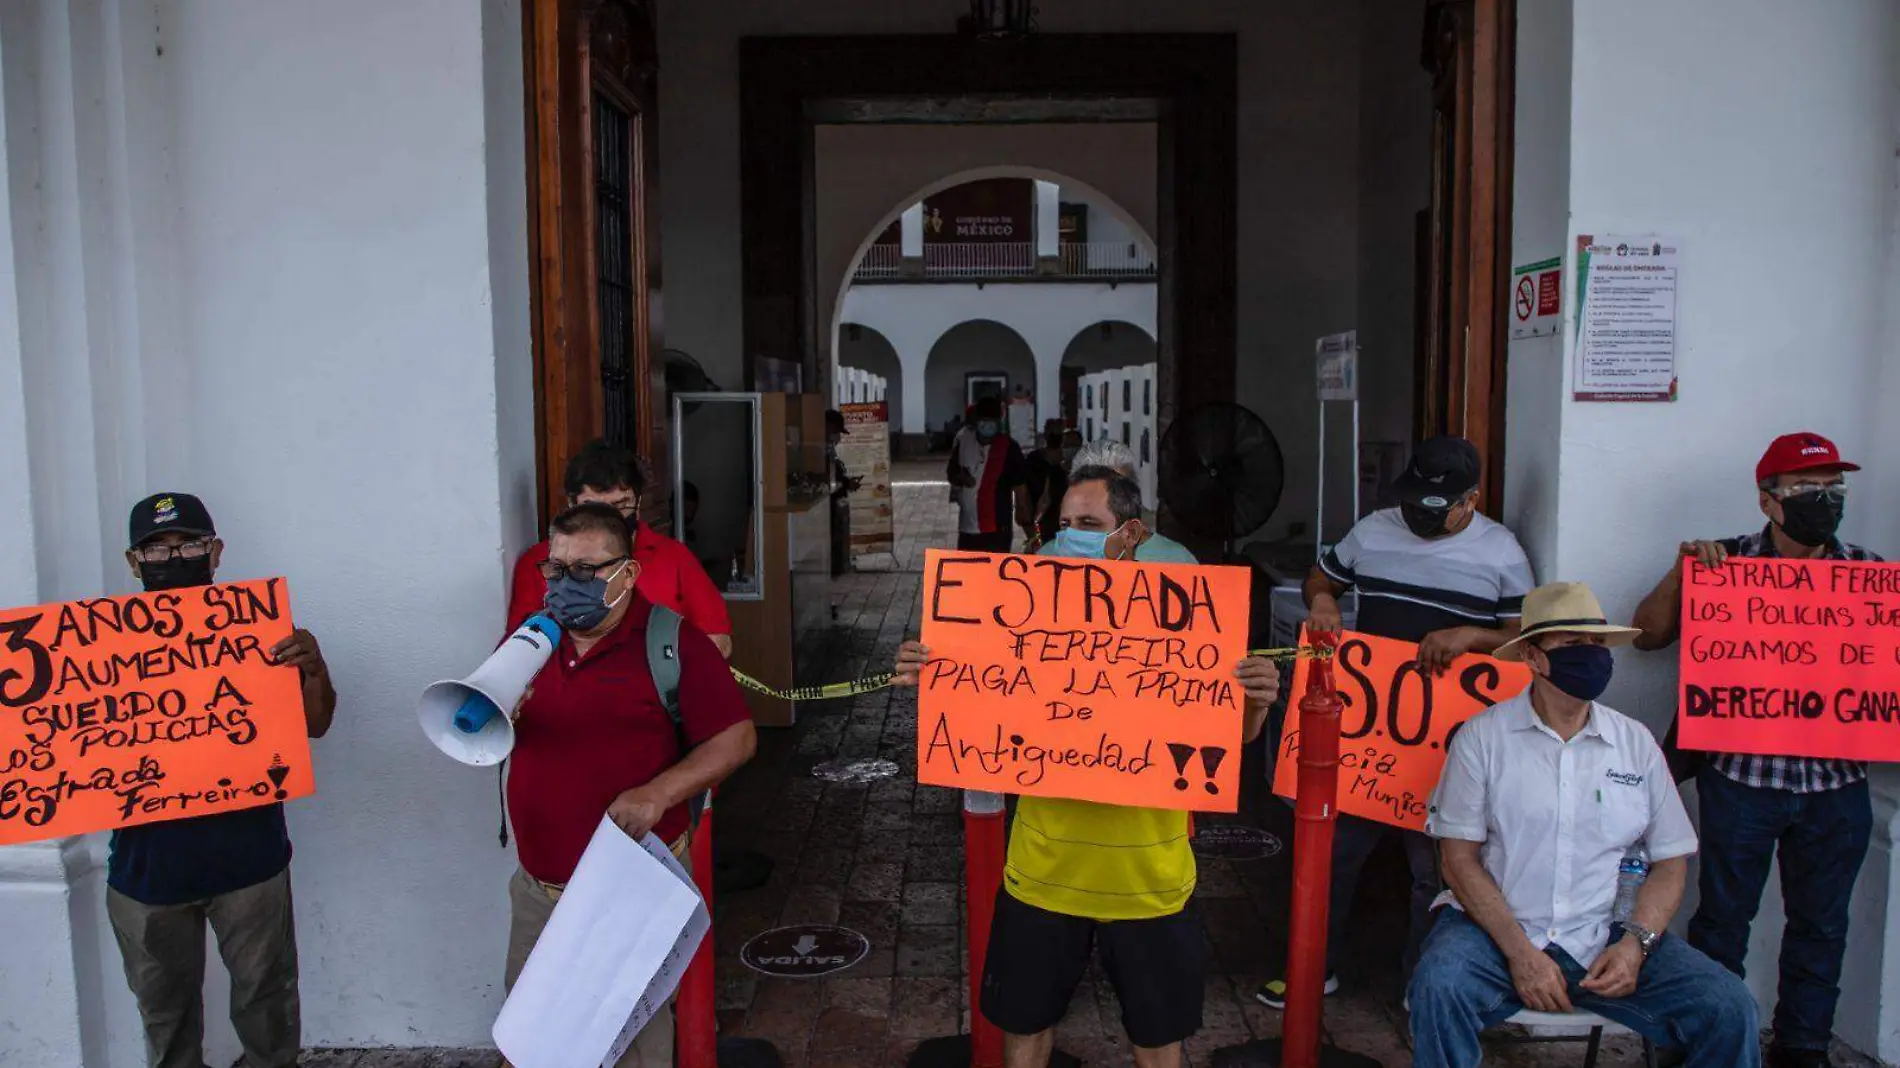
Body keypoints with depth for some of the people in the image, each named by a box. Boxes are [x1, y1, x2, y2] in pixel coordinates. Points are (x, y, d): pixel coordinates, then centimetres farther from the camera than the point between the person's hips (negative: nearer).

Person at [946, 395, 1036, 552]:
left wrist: (1029, 527, -14)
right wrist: (959, 477, -9)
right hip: (967, 527, 5)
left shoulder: (1009, 448, -13)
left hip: (996, 529, -5)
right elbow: (951, 470, 16)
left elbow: (1021, 490, -11)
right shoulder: (964, 440, 0)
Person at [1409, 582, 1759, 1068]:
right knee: (1439, 986, -32)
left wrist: (1635, 942, -7)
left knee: (1730, 1009, -17)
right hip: (1497, 932, -3)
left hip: (1605, 937, 3)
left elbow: (1671, 862, 10)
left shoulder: (1636, 742, 8)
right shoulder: (1483, 735, -2)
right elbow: (1460, 858, -5)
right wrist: (1520, 952, -14)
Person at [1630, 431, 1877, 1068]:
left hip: (1836, 783, 3)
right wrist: (1682, 570, -15)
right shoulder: (1725, 562, -2)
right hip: (1742, 775, -2)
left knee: (1821, 922, 15)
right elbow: (1649, 635, -2)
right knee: (1724, 917, 9)